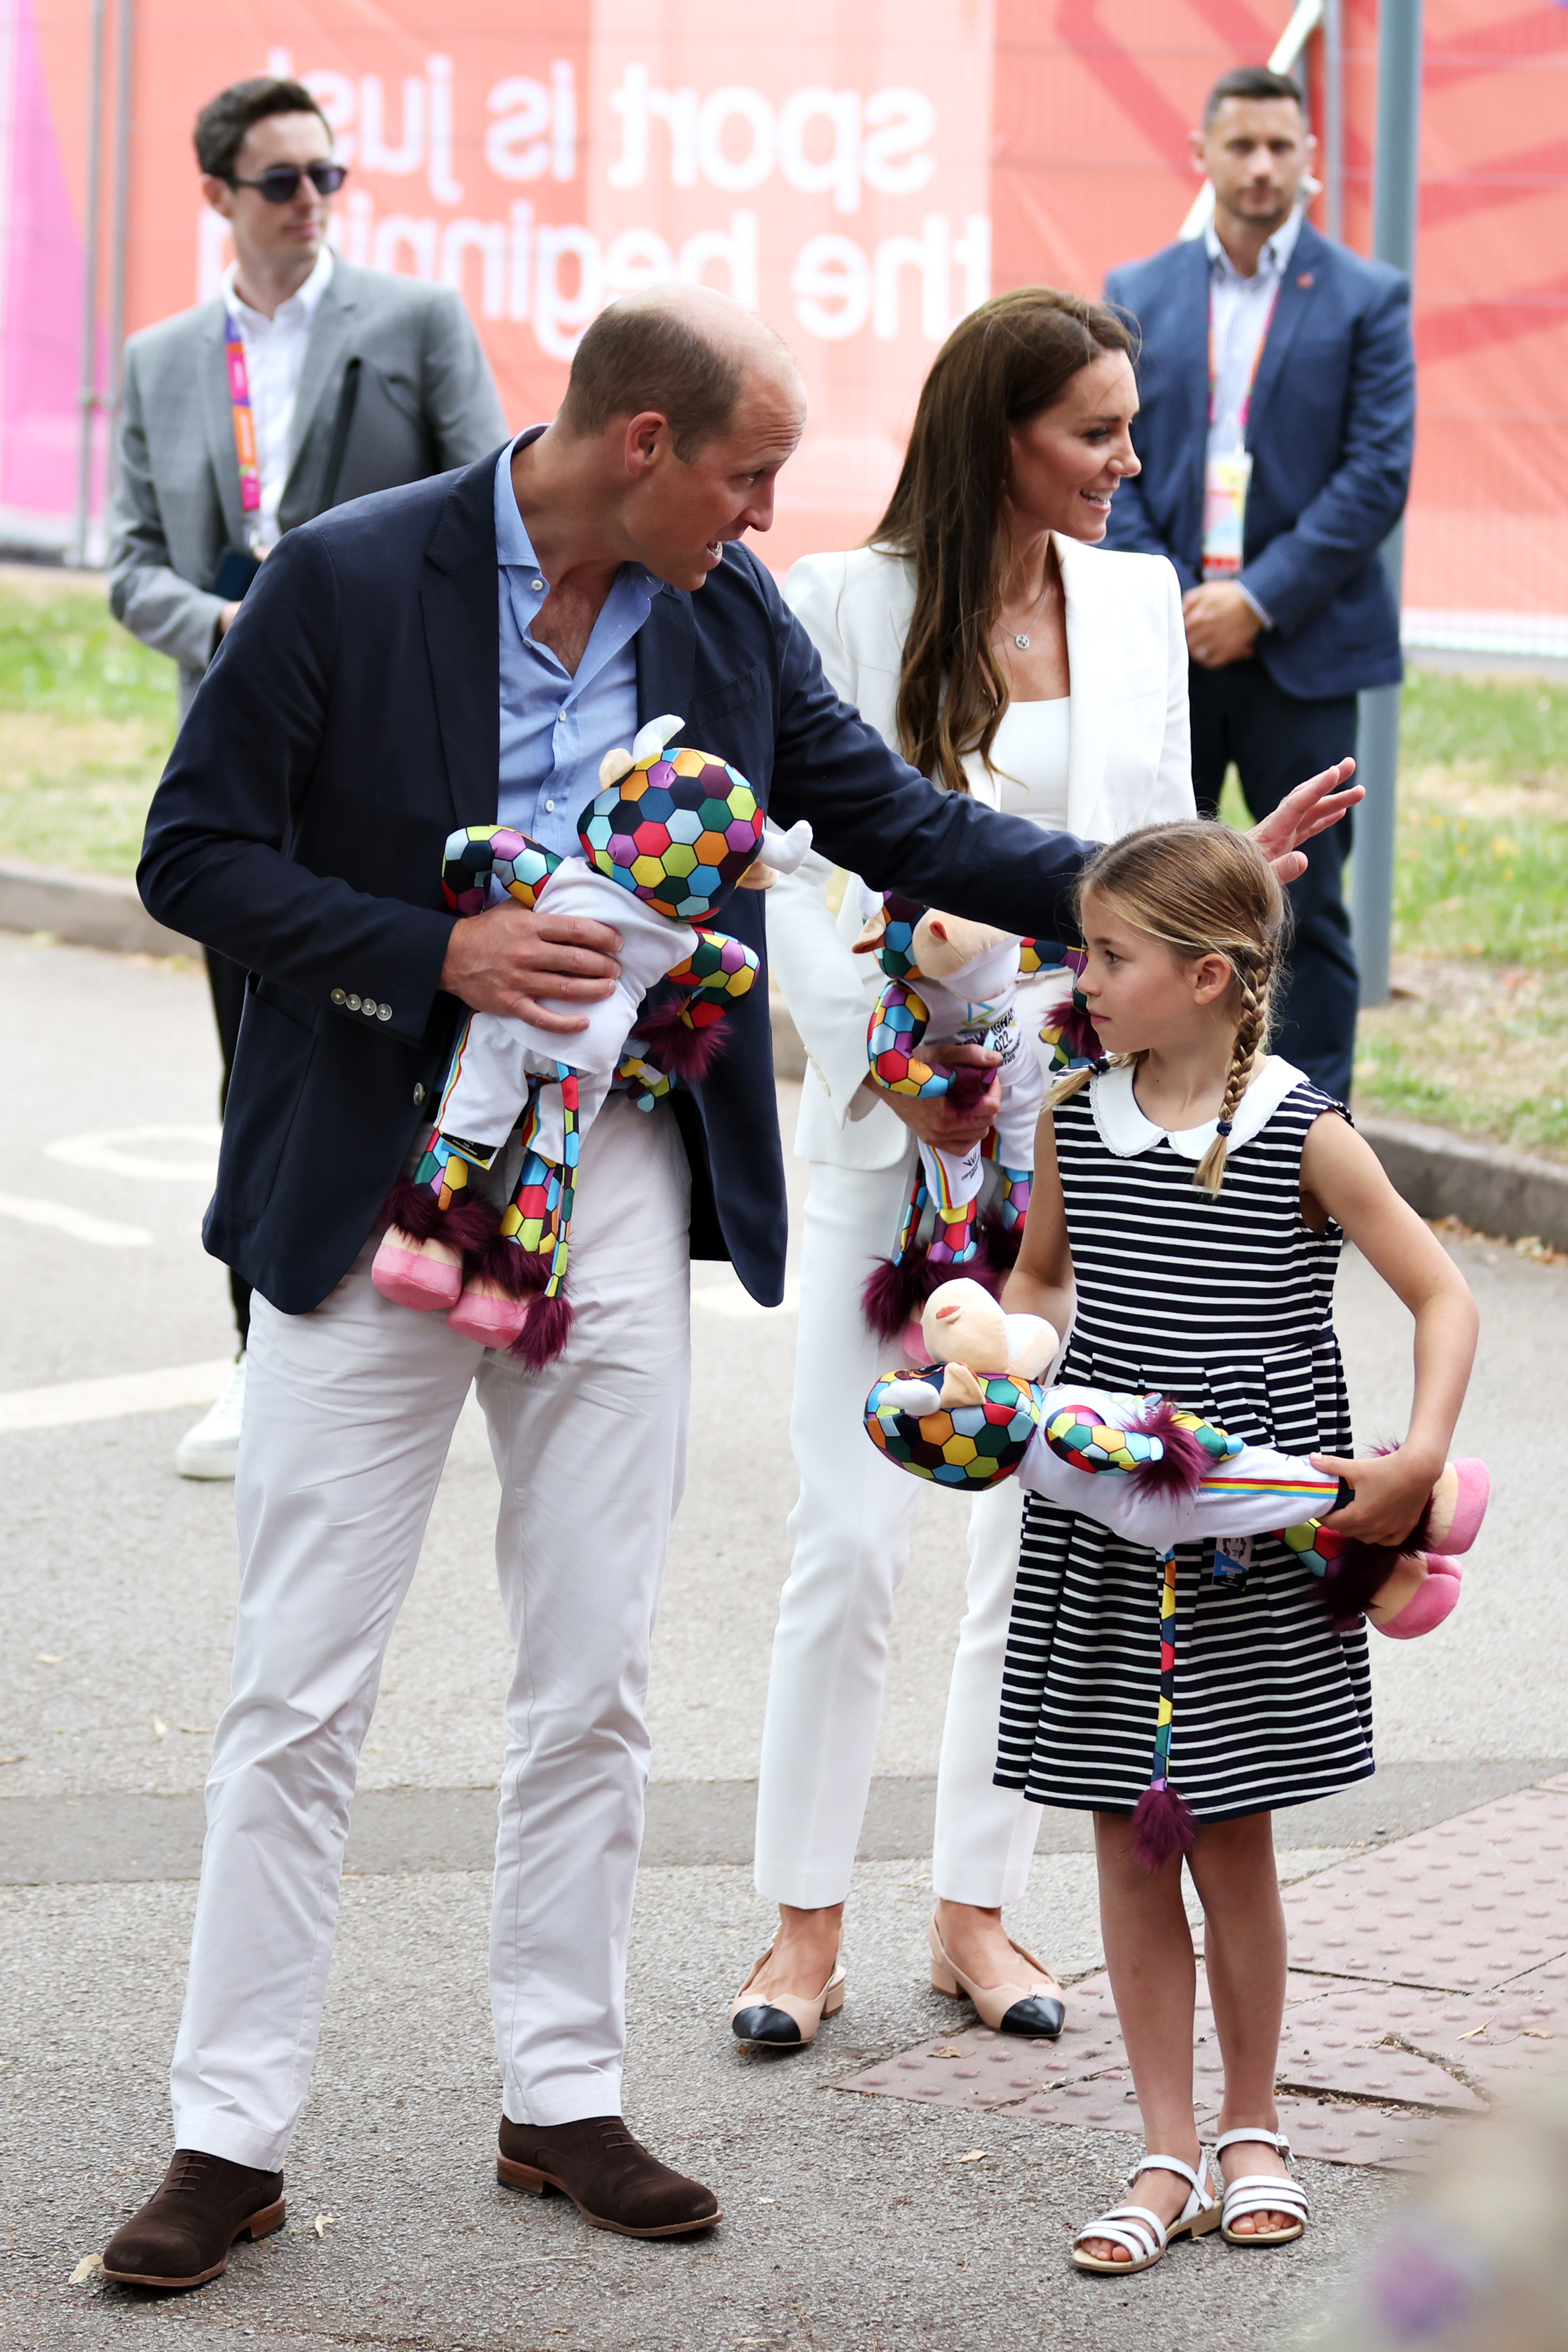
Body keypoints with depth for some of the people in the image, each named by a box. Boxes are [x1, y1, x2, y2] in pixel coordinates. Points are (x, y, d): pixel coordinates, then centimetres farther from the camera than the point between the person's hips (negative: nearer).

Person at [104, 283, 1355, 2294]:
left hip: (618, 1188, 4)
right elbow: (195, 858, -9)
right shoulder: (346, 580, -10)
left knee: (593, 1674, 9)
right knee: (301, 1685, -1)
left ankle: (562, 2100, 21)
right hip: (377, 1188, -4)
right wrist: (442, 955, -19)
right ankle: (229, 2140, 6)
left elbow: (888, 818, 11)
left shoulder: (727, 614, 4)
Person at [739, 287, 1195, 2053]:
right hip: (896, 1123, -4)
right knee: (854, 1538, -3)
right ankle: (806, 1921, 10)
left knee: (1051, 1539, 7)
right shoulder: (850, 606, -6)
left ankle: (978, 1905, 20)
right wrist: (883, 1053, -13)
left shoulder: (1137, 601, 7)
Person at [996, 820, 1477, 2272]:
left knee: (1229, 1837, 3)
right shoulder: (1075, 1122, 3)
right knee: (1128, 1839, 4)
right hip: (1100, 1533, 3)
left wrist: (1418, 1458, -15)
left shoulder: (1303, 1137, -8)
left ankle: (1252, 2132, 22)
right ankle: (1169, 2156, 12)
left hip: (1255, 1551, -3)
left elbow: (1442, 1297, -4)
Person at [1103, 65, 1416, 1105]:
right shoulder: (1137, 295, 10)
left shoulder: (1368, 298, 2)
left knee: (1309, 907, 1)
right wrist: (1166, 598, -9)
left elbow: (1379, 472, -5)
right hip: (1166, 640, 2)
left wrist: (1260, 600, -12)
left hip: (1301, 648, -2)